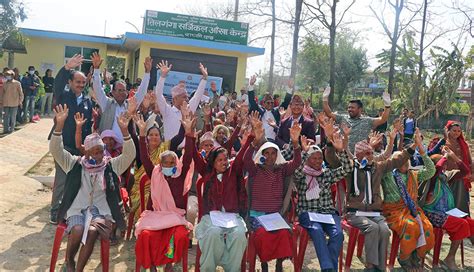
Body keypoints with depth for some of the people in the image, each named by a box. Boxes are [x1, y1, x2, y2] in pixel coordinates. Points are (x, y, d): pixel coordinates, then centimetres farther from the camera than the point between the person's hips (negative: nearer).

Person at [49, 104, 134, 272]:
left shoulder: (111, 166, 9)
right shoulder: (75, 164, 11)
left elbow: (129, 155, -6)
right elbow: (56, 150, -1)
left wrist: (124, 130, -21)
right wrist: (60, 125, -16)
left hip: (101, 210, 0)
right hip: (77, 209, 1)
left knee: (92, 232, -31)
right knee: (78, 230, -30)